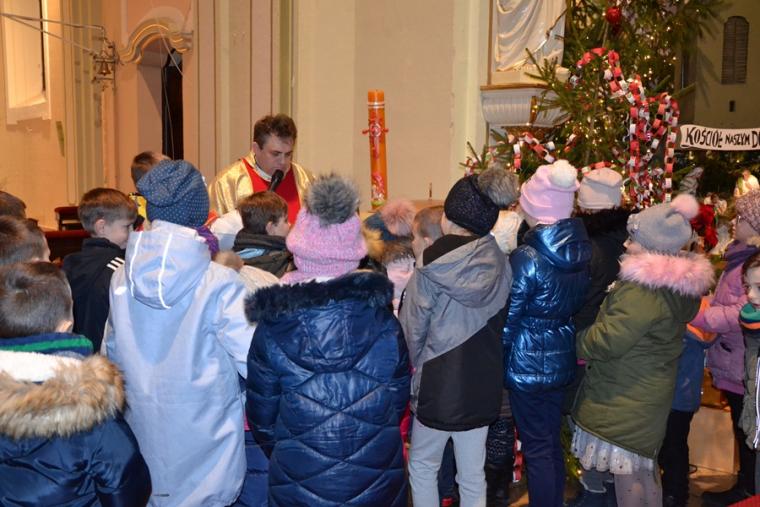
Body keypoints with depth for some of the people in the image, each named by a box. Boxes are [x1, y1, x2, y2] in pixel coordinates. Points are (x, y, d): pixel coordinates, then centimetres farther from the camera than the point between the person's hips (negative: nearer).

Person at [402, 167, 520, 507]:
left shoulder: (430, 272, -16)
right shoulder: (501, 266, -6)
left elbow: (412, 333, -9)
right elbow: (499, 322, 2)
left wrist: (417, 366, 10)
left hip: (438, 384, -4)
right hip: (483, 384, 4)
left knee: (422, 465, 18)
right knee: (473, 476, 15)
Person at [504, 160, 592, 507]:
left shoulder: (527, 258, -22)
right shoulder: (581, 249, -3)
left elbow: (507, 319, -15)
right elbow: (578, 302, 8)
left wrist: (497, 361, -2)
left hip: (528, 363, -7)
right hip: (561, 358, 7)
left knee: (536, 449, 6)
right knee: (553, 442, 20)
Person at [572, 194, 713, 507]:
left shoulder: (644, 290, -25)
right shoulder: (680, 285, 6)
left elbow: (608, 341, -25)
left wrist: (577, 343, -5)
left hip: (626, 399, -10)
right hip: (651, 390, 10)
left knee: (625, 472, 2)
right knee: (645, 469, 21)